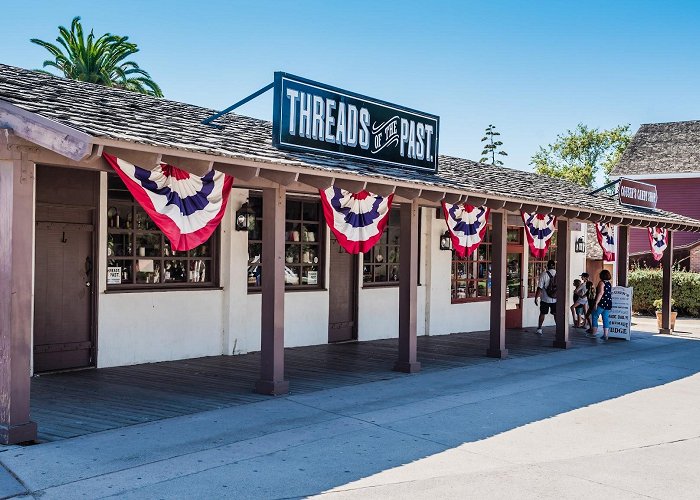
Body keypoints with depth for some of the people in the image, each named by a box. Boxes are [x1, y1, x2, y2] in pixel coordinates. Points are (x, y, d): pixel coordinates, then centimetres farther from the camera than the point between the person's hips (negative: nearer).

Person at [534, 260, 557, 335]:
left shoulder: (544, 274, -11)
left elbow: (540, 288, -12)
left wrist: (536, 298, -4)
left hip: (545, 299, -2)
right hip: (556, 299, 2)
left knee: (542, 314, 11)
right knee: (556, 314, 9)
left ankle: (539, 329, 15)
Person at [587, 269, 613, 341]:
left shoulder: (601, 282, -10)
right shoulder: (610, 284, 12)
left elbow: (600, 293, -18)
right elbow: (611, 294, 16)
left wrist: (596, 303, -18)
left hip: (601, 303, -7)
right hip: (608, 304, 7)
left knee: (594, 317, 5)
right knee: (606, 319, 7)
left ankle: (594, 333, 6)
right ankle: (605, 335, 5)